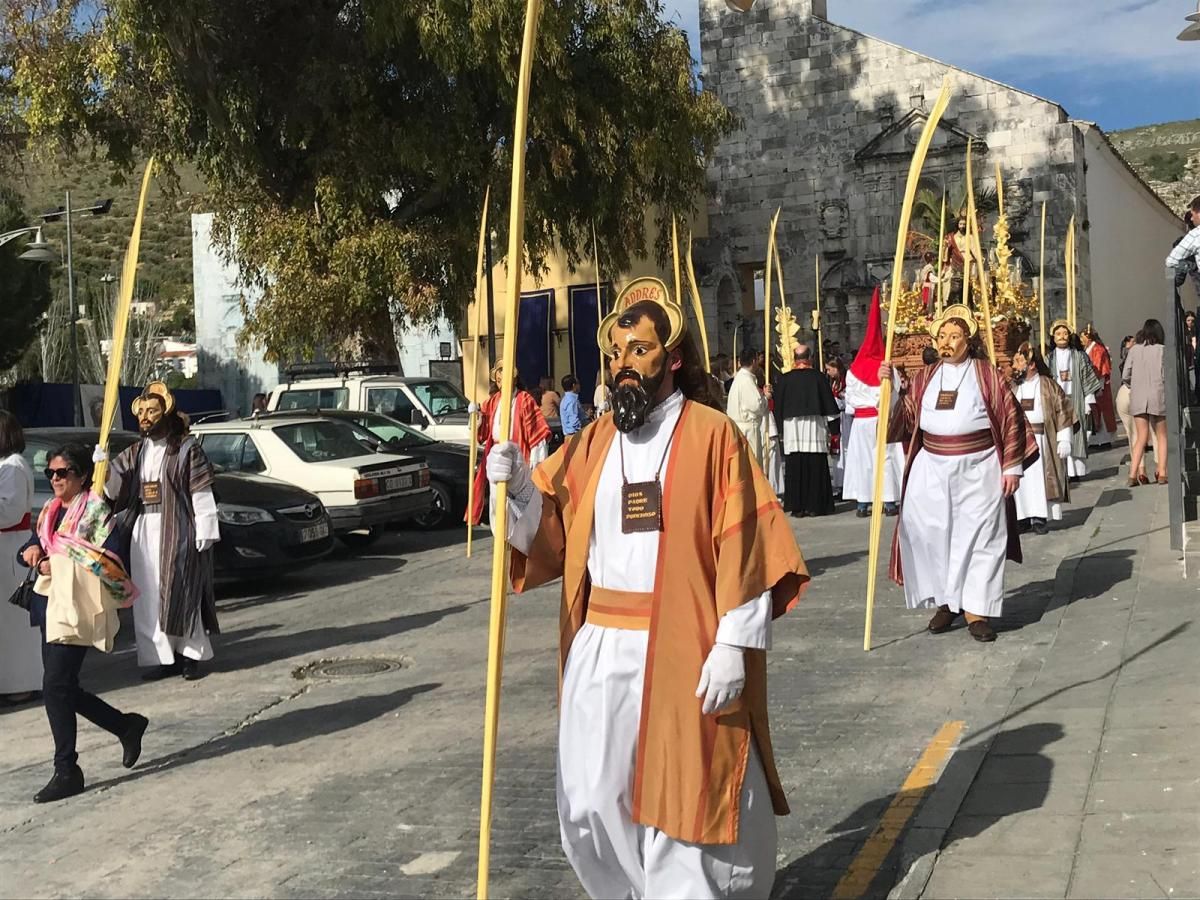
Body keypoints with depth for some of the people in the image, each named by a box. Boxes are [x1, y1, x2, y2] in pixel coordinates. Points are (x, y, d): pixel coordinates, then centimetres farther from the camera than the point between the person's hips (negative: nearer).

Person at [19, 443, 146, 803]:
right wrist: (32, 551, -6)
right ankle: (127, 726, 28)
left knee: (56, 688, -11)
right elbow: (31, 547, 18)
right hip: (52, 606, 8)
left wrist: (56, 562, -15)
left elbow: (109, 561, -16)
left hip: (78, 608, -8)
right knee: (64, 689, 10)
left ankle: (66, 771, -3)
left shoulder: (95, 510, -7)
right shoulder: (50, 511, 15)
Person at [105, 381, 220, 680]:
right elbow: (116, 488, 9)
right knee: (148, 597, 4)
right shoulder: (135, 453, 15)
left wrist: (205, 529, -13)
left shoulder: (186, 448, -3)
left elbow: (201, 491, -7)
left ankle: (191, 654, 6)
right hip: (143, 532, 6)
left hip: (177, 531, -6)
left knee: (180, 594, -4)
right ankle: (160, 656, 9)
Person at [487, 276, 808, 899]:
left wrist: (734, 646, -15)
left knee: (687, 798, 4)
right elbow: (549, 528, 4)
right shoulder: (595, 440, 10)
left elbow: (743, 547, -10)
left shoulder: (712, 434, -5)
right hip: (600, 648, 5)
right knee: (591, 805, 9)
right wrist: (517, 486, -16)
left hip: (683, 648, -5)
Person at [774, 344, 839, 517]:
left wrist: (781, 428, 17)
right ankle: (814, 505, 2)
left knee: (795, 468, 2)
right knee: (816, 467, 3)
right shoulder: (818, 377, -3)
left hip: (791, 427, 1)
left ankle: (797, 507, 1)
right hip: (814, 426, -1)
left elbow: (778, 406, 6)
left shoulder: (785, 379, 0)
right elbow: (830, 404, 1)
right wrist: (830, 428, 11)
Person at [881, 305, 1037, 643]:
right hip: (933, 470, 4)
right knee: (931, 534, 1)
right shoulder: (925, 378, 10)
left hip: (978, 470, -3)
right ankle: (946, 602, 16)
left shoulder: (986, 374, -1)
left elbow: (1010, 418, -1)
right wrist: (889, 385, -6)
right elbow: (905, 417, 8)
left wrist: (1012, 466, -4)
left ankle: (976, 611, 5)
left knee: (979, 536, -1)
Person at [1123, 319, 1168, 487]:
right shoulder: (1162, 350, -5)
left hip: (1137, 397, 2)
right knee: (1162, 436, 12)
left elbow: (1125, 376, 2)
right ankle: (1162, 473, 7)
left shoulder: (1135, 350, 3)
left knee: (1141, 438, 8)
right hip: (1158, 396, -2)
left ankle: (1133, 475, -2)